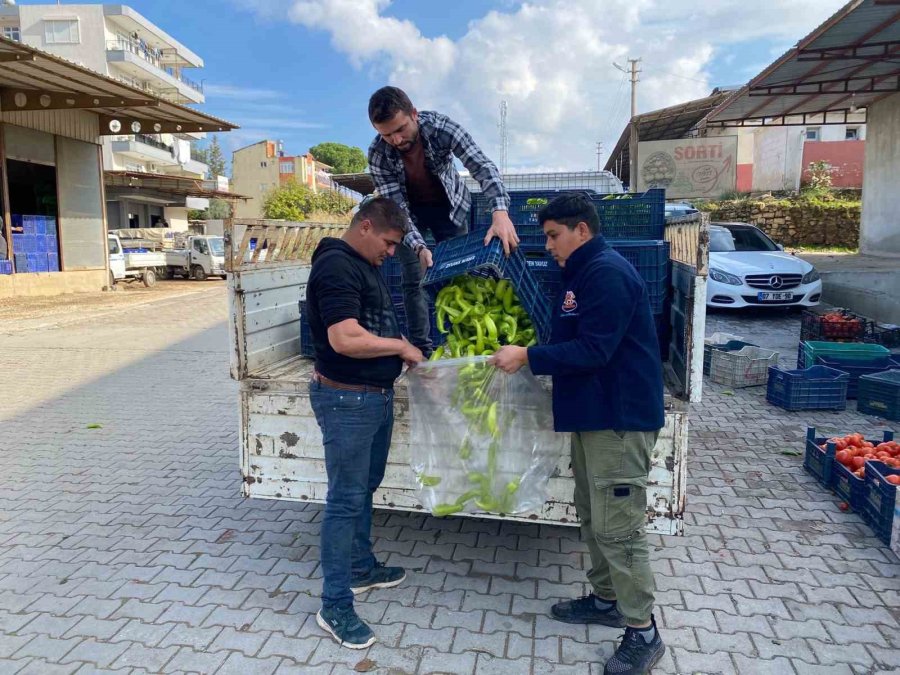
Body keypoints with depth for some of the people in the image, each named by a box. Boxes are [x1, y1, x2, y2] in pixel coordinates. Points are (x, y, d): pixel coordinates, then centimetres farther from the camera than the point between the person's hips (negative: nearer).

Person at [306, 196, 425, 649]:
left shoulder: (366, 266, 13)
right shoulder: (336, 266, -19)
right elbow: (345, 339, -29)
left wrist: (404, 349, 5)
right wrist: (401, 347, -15)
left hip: (377, 395, 10)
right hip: (347, 400, -10)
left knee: (365, 489, 21)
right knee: (346, 500, -2)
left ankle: (362, 569, 38)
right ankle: (334, 608, 11)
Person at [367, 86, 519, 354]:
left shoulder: (441, 127, -31)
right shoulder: (378, 155, -28)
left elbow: (482, 167, -37)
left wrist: (500, 213, -54)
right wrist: (419, 248, -43)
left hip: (449, 205, 0)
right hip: (409, 209, 0)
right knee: (414, 279, -4)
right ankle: (421, 348, 6)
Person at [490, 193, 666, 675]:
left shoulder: (607, 273, -16)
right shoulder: (580, 274, 17)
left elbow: (594, 350, -23)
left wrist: (528, 357, -19)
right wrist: (529, 357, 9)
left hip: (619, 419, -10)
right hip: (593, 414, 11)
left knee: (617, 525, -4)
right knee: (592, 515, 18)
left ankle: (643, 632, 10)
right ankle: (606, 600, 33)